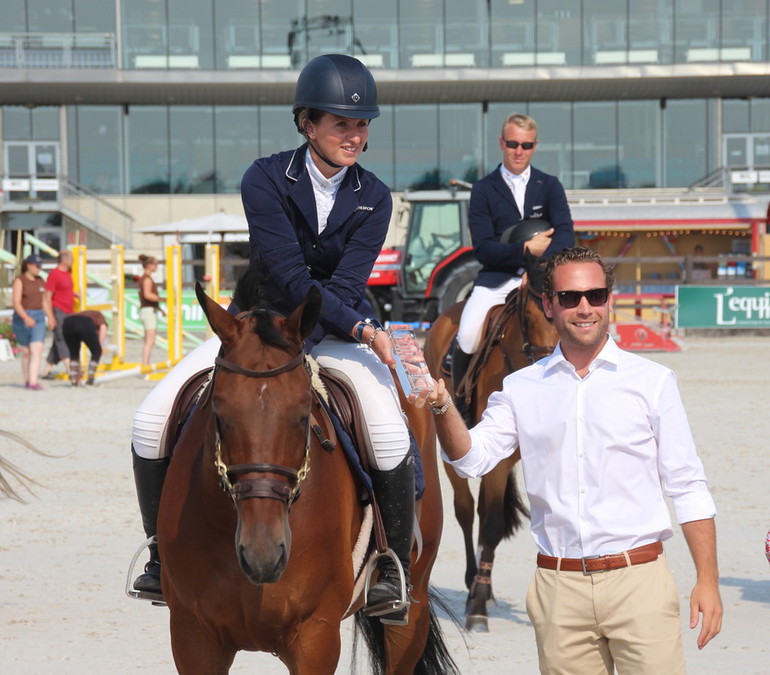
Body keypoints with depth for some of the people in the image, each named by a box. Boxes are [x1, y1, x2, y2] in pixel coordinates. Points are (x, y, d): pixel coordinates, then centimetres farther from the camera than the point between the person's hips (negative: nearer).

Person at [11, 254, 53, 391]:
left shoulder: (40, 281, 10)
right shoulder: (19, 281, -9)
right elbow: (16, 303, -17)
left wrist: (50, 316, 16)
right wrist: (26, 318, -29)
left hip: (38, 318, 4)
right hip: (22, 318, -4)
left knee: (37, 350, -12)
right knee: (26, 352, 7)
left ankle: (34, 382, -17)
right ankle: (27, 380, 24)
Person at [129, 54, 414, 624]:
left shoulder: (373, 198, -5)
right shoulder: (266, 180, -11)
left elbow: (345, 287, -14)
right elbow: (290, 278, -18)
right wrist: (363, 330, -28)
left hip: (335, 336, 0)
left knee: (390, 433, -29)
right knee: (152, 421, -15)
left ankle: (393, 570, -7)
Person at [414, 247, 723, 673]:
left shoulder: (652, 382, 4)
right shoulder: (522, 389, 9)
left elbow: (687, 487, 3)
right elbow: (472, 459, 1)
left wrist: (707, 581, -2)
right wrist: (442, 407, -18)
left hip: (638, 579, -2)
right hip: (559, 588, 2)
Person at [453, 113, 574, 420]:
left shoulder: (549, 186, 10)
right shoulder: (484, 190, 6)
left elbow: (565, 235, -5)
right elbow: (483, 248, -3)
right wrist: (526, 249, -17)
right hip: (496, 278, -1)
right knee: (466, 337, -24)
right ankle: (461, 410, -4)